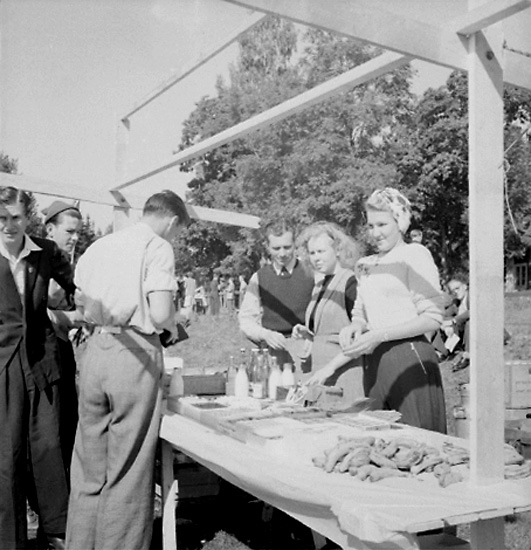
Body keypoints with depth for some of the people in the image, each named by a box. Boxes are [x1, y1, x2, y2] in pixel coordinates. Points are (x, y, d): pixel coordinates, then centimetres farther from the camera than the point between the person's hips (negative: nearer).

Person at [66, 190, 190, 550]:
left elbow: (81, 307, 13)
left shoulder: (98, 246, 14)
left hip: (95, 351, 6)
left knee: (89, 466, 15)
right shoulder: (158, 248, -4)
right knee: (127, 470, 5)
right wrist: (172, 327, 6)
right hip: (136, 354, -6)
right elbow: (160, 314, -14)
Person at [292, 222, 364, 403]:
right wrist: (308, 335, 3)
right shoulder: (319, 285, 14)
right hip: (318, 371, 7)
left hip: (344, 372, -7)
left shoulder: (350, 282, -9)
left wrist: (329, 368, -16)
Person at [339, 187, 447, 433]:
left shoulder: (414, 254, -4)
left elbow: (432, 318, -10)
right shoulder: (366, 265, 16)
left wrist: (380, 335, -15)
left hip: (408, 359, -6)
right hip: (374, 362, 6)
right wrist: (355, 326, 0)